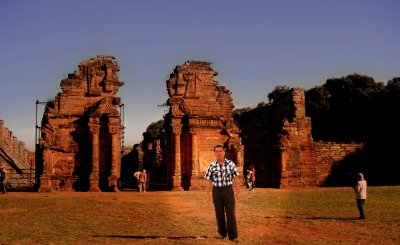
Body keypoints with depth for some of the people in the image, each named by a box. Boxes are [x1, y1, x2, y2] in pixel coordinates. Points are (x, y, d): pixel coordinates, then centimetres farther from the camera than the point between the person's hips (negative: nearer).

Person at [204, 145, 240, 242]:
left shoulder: (231, 164, -3)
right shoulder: (211, 166, 0)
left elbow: (235, 178, 1)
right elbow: (209, 181, 3)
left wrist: (237, 192, -2)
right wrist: (208, 195, 1)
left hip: (228, 190, -1)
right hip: (216, 191, 1)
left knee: (230, 213, -5)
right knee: (219, 213, 6)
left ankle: (233, 235, -1)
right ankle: (222, 232, 20)